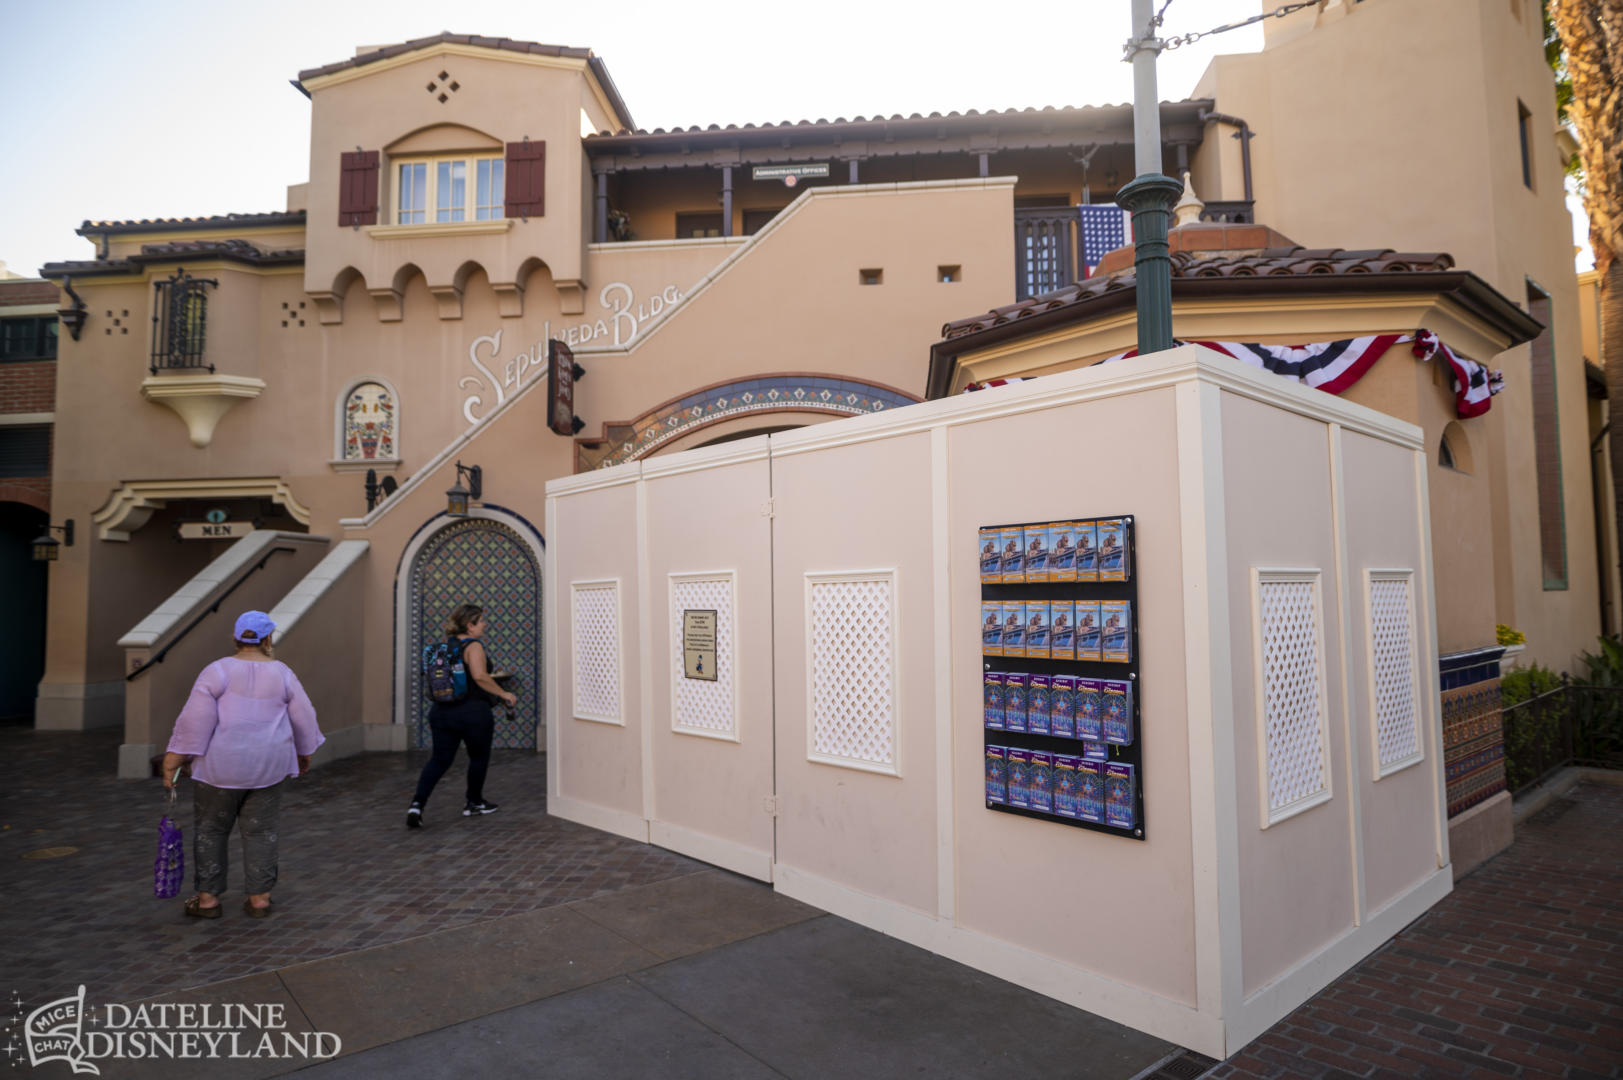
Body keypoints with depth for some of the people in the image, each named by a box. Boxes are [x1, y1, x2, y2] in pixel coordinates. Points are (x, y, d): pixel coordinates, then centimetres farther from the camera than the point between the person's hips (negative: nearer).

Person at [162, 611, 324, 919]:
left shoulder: (217, 671, -8)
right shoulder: (282, 673, -2)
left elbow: (195, 720, -13)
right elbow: (303, 719, 2)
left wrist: (173, 761, -8)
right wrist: (304, 753, 17)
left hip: (221, 765, -2)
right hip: (266, 766, 2)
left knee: (210, 830, 14)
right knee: (260, 832, 10)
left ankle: (208, 898, 19)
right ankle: (259, 898, 13)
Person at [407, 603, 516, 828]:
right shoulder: (474, 646, -13)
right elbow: (479, 676, -28)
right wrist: (503, 694, -19)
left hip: (440, 711, 7)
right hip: (472, 713, -6)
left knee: (440, 759, 11)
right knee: (479, 757, 14)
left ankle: (417, 804, -6)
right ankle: (474, 803, 27)